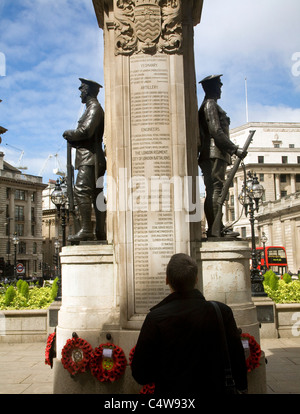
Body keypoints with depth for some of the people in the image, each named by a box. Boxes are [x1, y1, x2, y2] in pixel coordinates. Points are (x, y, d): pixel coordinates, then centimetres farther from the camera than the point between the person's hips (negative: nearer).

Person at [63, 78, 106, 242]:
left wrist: (68, 134, -3)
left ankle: (86, 230, -24)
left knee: (81, 190, -19)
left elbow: (86, 131, -18)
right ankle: (101, 233, 8)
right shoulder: (93, 108, 26)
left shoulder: (94, 107, -5)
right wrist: (73, 139, 10)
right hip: (93, 157, 10)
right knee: (96, 194, 7)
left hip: (90, 157, -10)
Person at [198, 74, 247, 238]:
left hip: (208, 155, 10)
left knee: (212, 191, 5)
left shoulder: (208, 105, 28)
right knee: (216, 189, -15)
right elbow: (216, 131, -15)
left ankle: (213, 228, 5)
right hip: (215, 152, -10)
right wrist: (235, 149, -17)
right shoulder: (210, 104, -3)